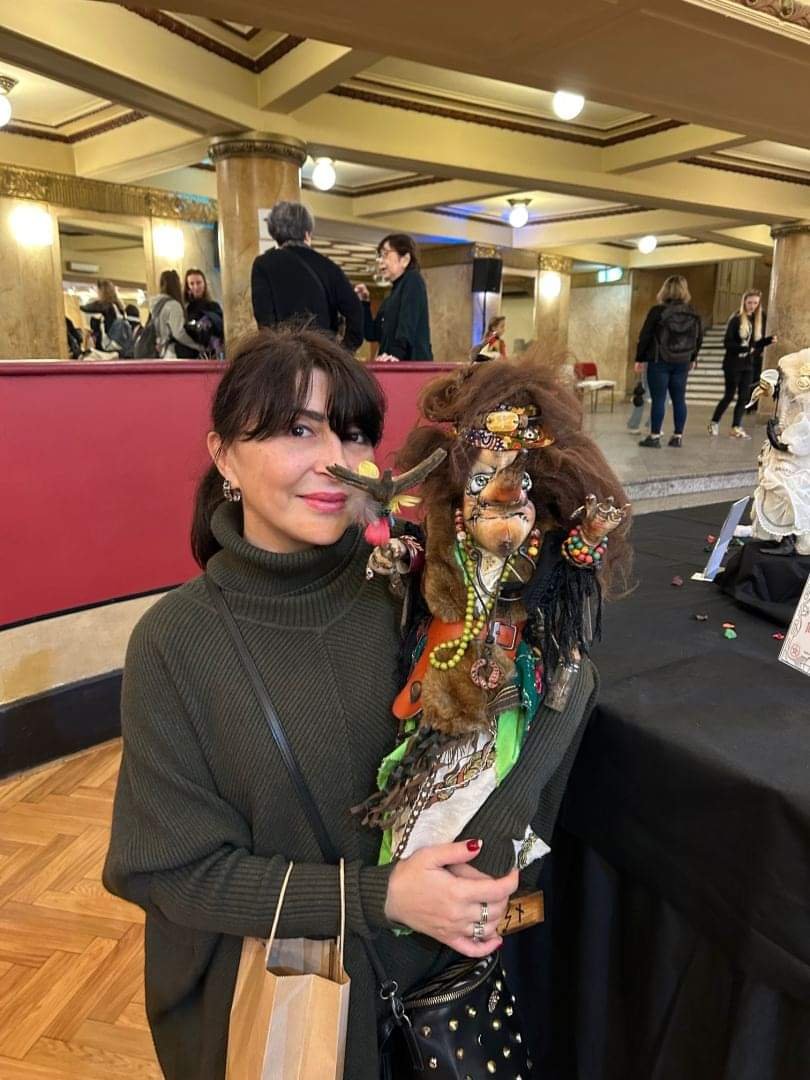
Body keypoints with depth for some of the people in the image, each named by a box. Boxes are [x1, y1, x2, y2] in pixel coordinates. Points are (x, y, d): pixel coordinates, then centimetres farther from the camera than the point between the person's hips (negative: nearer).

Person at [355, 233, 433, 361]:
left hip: (412, 362, -8)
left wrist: (397, 354, -29)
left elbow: (409, 320, -17)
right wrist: (365, 303, 8)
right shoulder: (390, 297, 23)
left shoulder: (412, 280, -1)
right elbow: (372, 334, 18)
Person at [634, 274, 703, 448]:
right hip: (682, 362, 4)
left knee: (658, 399, -2)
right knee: (679, 399, 9)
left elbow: (645, 336, -7)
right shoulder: (693, 314, 4)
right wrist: (692, 358, 24)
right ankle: (678, 437, 12)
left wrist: (640, 359, 1)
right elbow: (699, 338, 11)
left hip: (659, 361, -4)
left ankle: (654, 436, 0)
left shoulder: (658, 311, -8)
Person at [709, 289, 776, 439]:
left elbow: (758, 343, 11)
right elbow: (727, 342, -14)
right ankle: (714, 423, 17)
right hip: (733, 364, -5)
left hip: (749, 365, 5)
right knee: (729, 395, 1)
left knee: (744, 397, 3)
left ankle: (736, 428, 9)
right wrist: (744, 348, -25)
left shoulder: (761, 319, 6)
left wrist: (769, 340, -8)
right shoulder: (736, 319, -10)